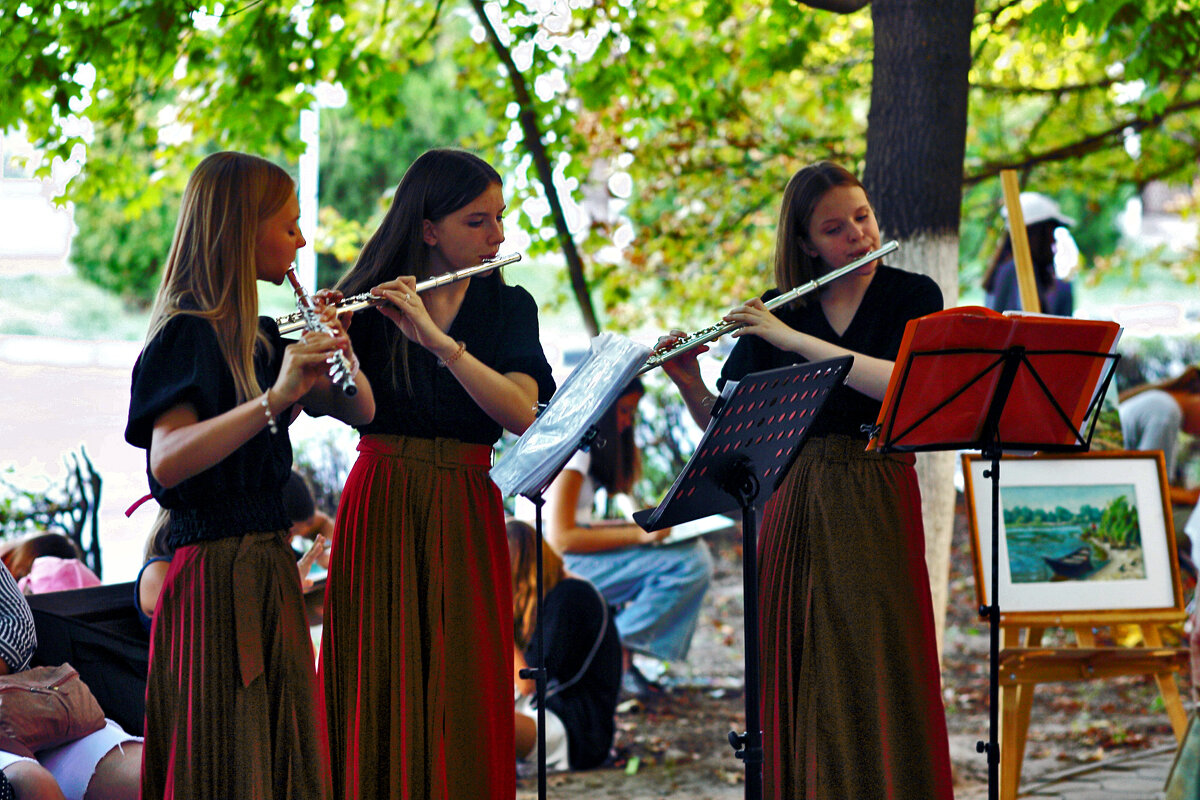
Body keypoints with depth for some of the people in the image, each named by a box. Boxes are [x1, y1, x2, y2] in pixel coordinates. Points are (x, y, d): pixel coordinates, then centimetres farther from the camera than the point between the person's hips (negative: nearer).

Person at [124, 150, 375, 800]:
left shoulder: (260, 336, 13)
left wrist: (334, 351, -6)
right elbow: (166, 460, -28)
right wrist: (274, 398, -37)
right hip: (214, 574, -9)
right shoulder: (186, 337, -12)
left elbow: (360, 411, 14)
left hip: (269, 567, 9)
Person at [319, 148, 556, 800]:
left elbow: (522, 413, -11)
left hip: (465, 523, 2)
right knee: (380, 692, -2)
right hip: (380, 515, -1)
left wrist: (435, 339, -21)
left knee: (462, 701, 0)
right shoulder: (368, 301, 2)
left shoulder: (509, 307, 6)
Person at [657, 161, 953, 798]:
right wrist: (689, 385, -11)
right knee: (798, 673, 1)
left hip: (876, 502, -2)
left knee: (876, 667, -7)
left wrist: (796, 340, -16)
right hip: (794, 501, 3)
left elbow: (900, 384, -18)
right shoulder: (775, 314, 8)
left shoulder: (913, 296, 1)